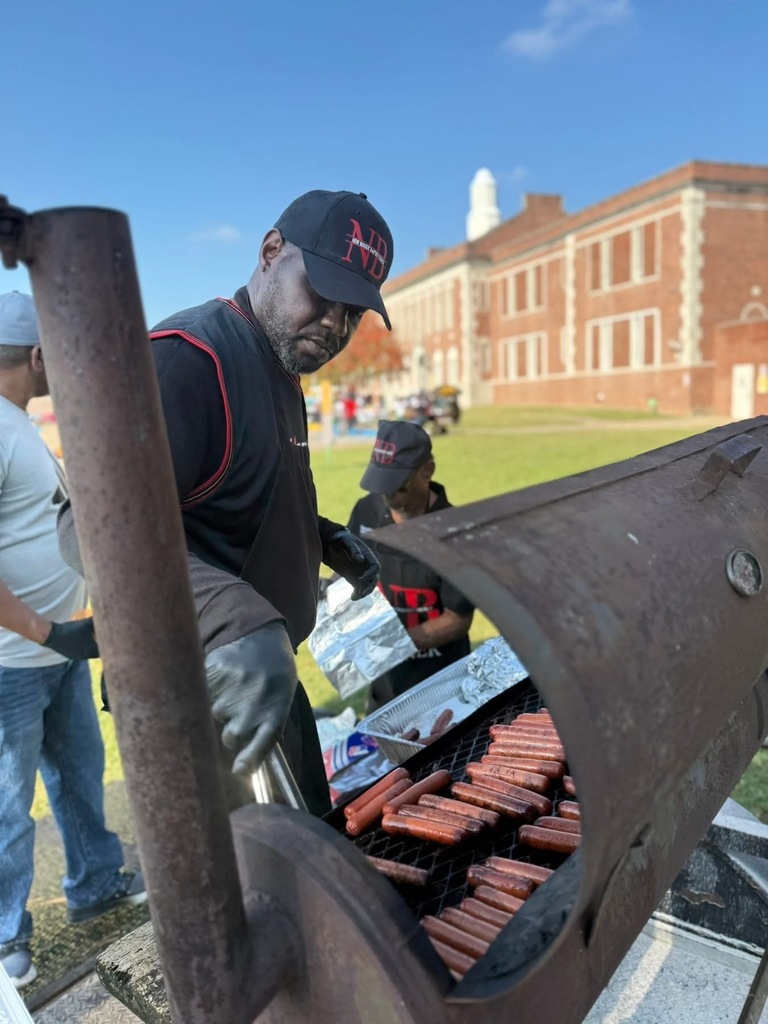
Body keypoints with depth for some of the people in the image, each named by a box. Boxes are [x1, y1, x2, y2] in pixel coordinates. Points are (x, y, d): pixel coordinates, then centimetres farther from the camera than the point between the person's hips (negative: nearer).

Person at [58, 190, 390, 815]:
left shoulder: (281, 372, 12)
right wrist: (236, 623, -47)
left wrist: (326, 539, 4)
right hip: (205, 693, -9)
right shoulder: (188, 357, -21)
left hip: (268, 671, 10)